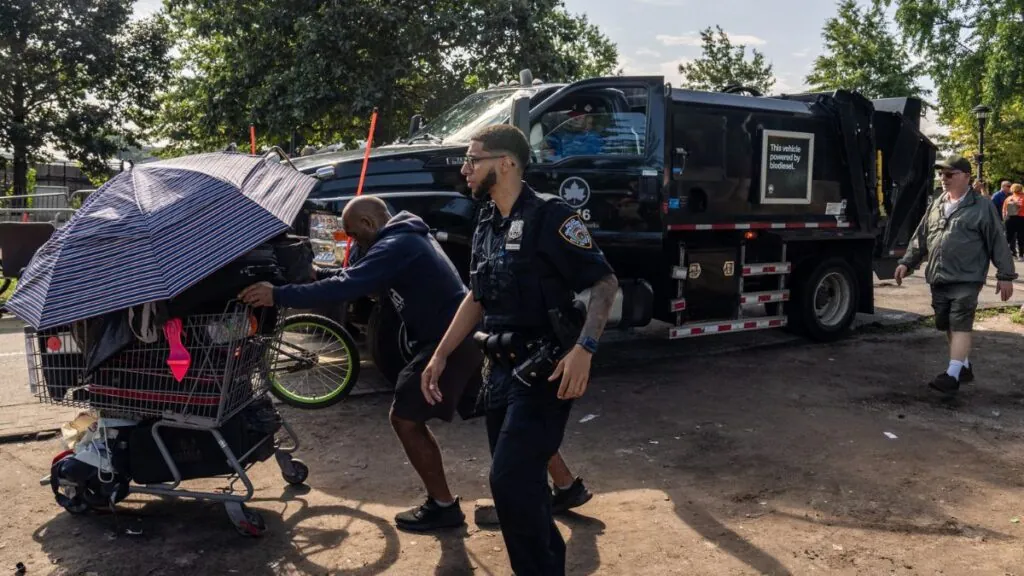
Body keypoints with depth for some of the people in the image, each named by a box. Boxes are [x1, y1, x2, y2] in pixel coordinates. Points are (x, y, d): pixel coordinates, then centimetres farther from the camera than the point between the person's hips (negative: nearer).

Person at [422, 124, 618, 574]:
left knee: (510, 480, -11)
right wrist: (441, 354, 17)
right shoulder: (487, 224, 12)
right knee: (518, 481, 14)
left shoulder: (549, 216, -13)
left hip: (543, 371, -8)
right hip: (502, 368, 8)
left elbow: (605, 283, -14)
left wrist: (584, 348, -27)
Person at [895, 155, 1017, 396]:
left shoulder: (982, 208, -3)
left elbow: (998, 243, -3)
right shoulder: (935, 205, 14)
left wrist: (1005, 275, -6)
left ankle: (952, 376, -14)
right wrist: (906, 263, 12)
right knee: (947, 325, 13)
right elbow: (920, 238, 19)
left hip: (966, 280, -6)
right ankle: (964, 367, 29)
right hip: (938, 279, 7)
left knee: (960, 326, -10)